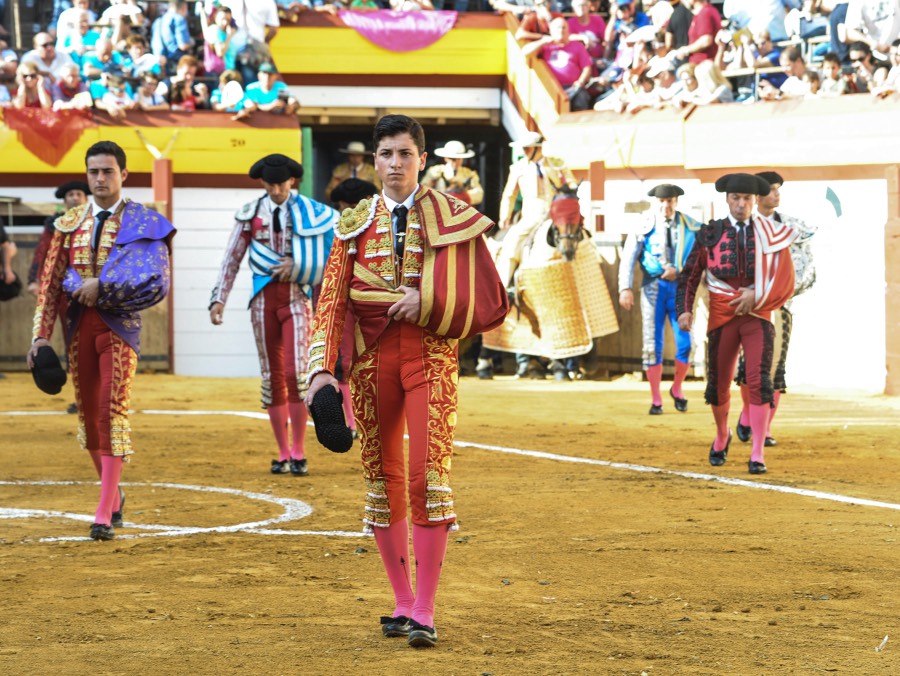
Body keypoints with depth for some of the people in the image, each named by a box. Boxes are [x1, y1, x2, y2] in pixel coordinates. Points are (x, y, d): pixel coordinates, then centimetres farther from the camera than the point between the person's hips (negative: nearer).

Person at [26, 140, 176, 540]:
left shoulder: (143, 223, 0)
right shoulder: (69, 224, 10)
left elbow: (155, 280, -11)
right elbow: (51, 283, 7)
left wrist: (101, 287, -18)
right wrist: (41, 334, -3)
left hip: (119, 326, -4)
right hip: (79, 325, 4)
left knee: (114, 414, -11)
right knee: (88, 414, 9)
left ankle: (104, 516, -15)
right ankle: (113, 497, 27)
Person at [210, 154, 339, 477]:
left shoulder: (312, 212, 0)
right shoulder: (251, 213, 5)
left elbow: (330, 251, 4)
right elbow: (232, 258, 7)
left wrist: (298, 264, -11)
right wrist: (219, 299, 0)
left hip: (297, 297, -2)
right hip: (264, 299, 2)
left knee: (296, 372, -14)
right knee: (272, 376, 4)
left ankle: (298, 452, -7)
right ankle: (283, 453, 11)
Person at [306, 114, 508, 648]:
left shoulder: (452, 218, 3)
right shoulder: (356, 224, 9)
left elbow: (492, 300, 1)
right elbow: (333, 301, 3)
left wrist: (428, 302, -12)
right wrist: (323, 369, -11)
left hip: (430, 355, -3)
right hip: (372, 358, 3)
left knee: (428, 476, -13)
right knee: (382, 478, 7)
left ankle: (425, 611, -10)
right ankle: (403, 602, 19)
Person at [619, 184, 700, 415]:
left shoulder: (691, 227, 4)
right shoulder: (645, 228, 0)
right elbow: (628, 258, -6)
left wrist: (679, 270, -11)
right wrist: (625, 288, -18)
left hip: (680, 286, 1)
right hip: (654, 287, -1)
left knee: (685, 343, -5)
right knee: (652, 345, 1)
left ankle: (677, 388, 20)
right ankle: (656, 400, 11)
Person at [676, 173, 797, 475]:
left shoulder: (772, 234, 1)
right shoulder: (710, 234, 3)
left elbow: (785, 281, -2)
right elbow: (690, 274, 7)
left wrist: (756, 296, -14)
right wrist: (685, 309, -4)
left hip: (758, 317, -1)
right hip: (722, 317, 1)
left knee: (758, 380, -16)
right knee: (718, 383, 7)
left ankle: (757, 455, -14)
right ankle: (722, 437, 37)